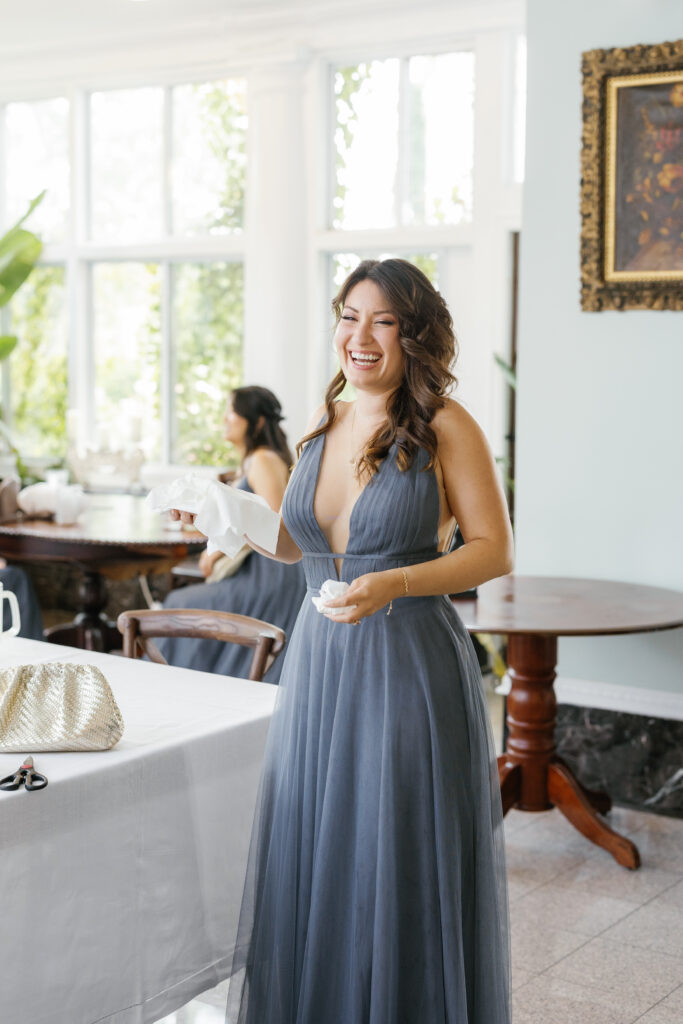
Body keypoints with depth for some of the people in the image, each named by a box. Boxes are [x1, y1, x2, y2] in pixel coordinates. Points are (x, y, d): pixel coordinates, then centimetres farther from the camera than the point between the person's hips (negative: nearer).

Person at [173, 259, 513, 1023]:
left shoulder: (445, 428, -8)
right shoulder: (322, 426, 9)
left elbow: (494, 551, -9)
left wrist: (393, 585, -22)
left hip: (410, 667, -6)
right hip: (318, 662, 6)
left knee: (399, 872, 2)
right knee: (310, 863, 12)